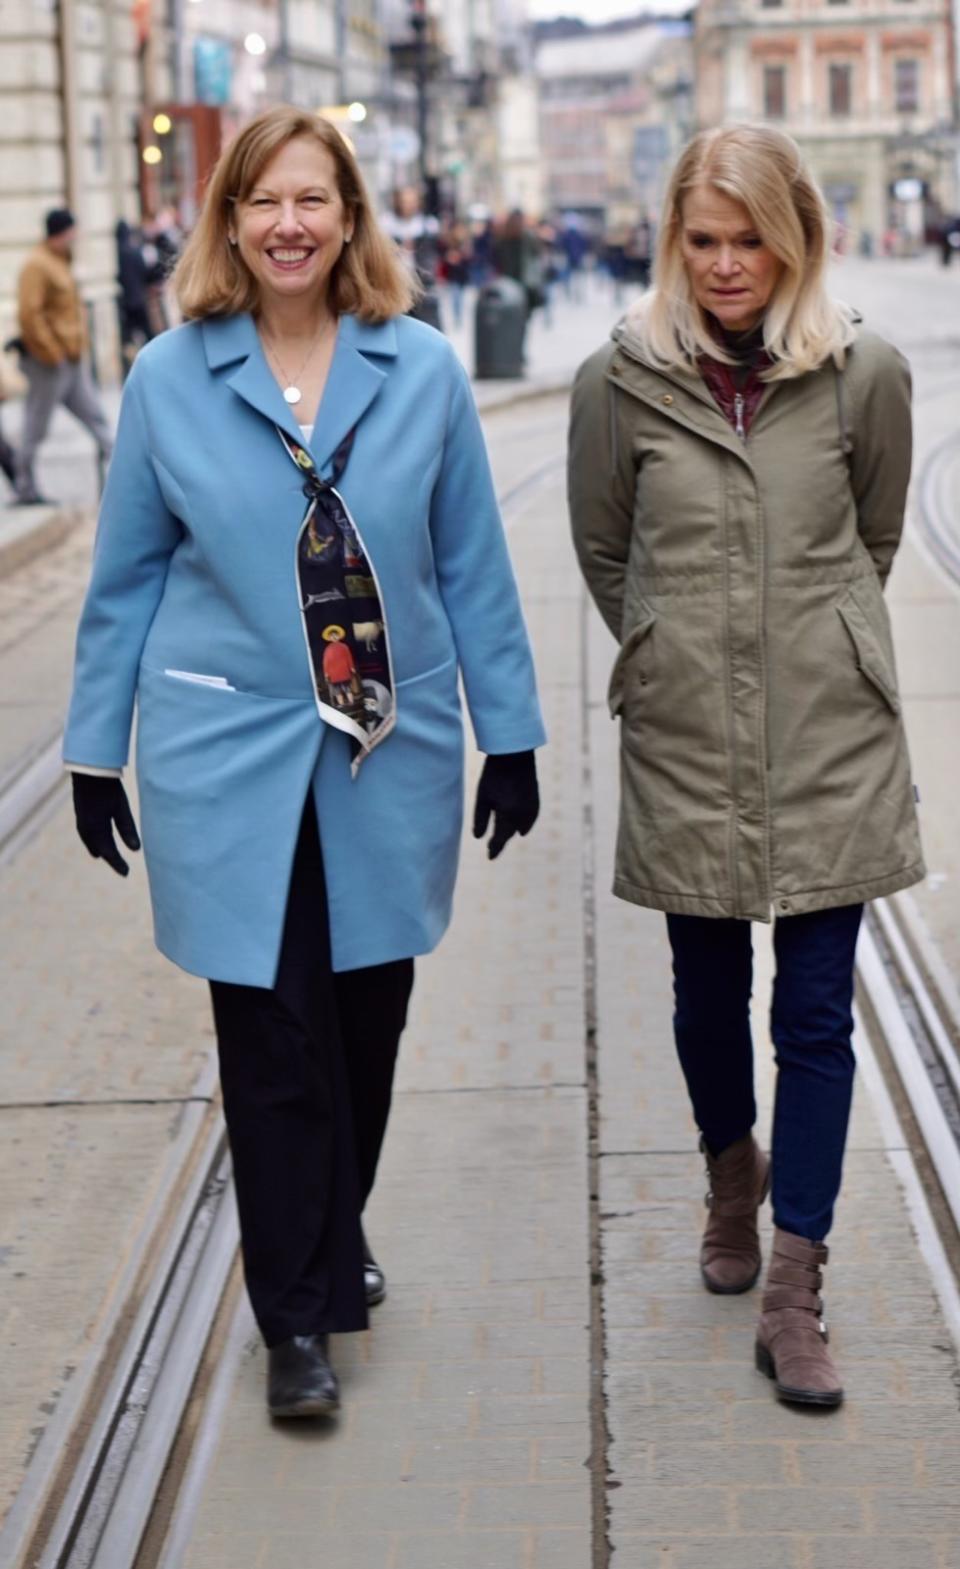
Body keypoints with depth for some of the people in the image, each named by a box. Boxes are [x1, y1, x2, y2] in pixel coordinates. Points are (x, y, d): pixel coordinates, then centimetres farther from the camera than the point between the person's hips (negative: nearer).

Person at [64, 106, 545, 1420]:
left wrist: (510, 735, 4)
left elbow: (473, 568, 4)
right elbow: (126, 579, 5)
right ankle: (298, 1315, 16)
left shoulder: (423, 370, 0)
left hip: (393, 756, 2)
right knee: (274, 1040, 2)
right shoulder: (169, 377, -2)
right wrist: (97, 748, 6)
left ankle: (333, 1242, 38)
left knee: (368, 1016, 13)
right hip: (230, 758, -2)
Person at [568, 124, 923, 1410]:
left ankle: (793, 1298, 8)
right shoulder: (622, 382, -5)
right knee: (710, 996, 15)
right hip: (684, 738, 1)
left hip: (833, 737, -1)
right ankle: (734, 1174, 45)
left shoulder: (865, 374, -6)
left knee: (818, 1014, 1)